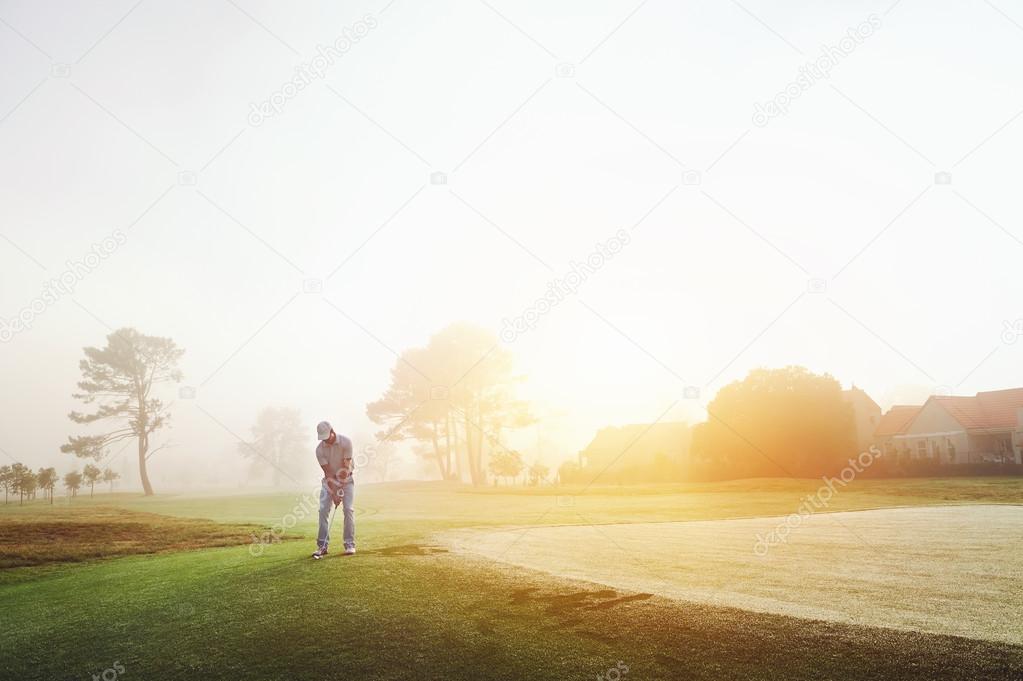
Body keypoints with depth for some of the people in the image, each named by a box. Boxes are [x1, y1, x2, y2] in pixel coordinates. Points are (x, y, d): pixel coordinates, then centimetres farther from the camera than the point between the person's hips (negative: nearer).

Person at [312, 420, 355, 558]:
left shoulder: (345, 442, -20)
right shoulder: (320, 449, -15)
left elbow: (346, 467, -19)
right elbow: (328, 472, -16)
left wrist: (340, 489, -20)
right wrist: (334, 493, -21)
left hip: (346, 479, -2)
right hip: (329, 479, 2)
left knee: (348, 509, -11)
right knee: (323, 509, -9)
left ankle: (350, 544, -4)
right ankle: (322, 546, -4)